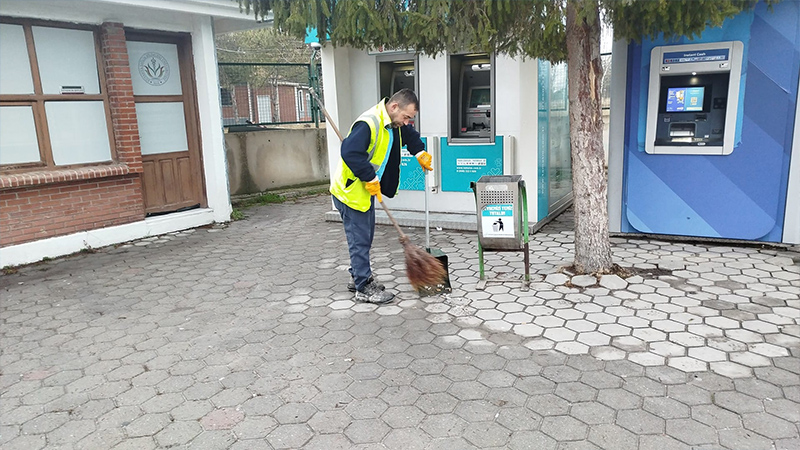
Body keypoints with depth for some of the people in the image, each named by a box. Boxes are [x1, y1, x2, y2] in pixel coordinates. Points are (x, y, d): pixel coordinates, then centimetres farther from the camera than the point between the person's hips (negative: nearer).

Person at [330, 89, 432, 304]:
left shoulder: (393, 123, 4)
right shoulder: (369, 124, -27)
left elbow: (409, 134, 25)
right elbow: (350, 153, -35)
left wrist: (420, 153, 11)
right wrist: (371, 178, -29)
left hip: (366, 189, 10)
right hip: (350, 190, -10)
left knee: (365, 236, 18)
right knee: (359, 239, -3)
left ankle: (358, 277, 32)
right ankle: (364, 288, 6)